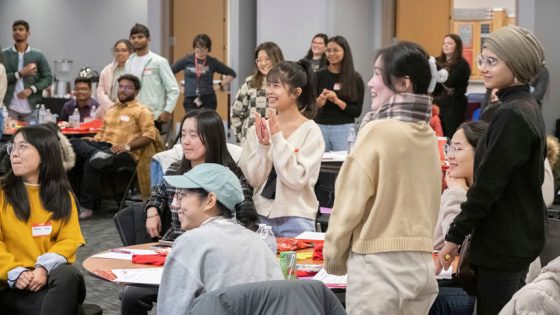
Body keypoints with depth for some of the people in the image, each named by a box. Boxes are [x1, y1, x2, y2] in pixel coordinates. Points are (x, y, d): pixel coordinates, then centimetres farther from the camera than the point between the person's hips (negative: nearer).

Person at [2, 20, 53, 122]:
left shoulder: (38, 55, 6)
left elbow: (48, 78, 3)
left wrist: (31, 89, -12)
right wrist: (20, 74, -13)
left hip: (31, 108, 1)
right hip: (9, 107, 0)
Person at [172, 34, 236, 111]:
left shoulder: (213, 62, 4)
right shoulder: (187, 60, 5)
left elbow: (232, 74, 11)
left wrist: (220, 85, 5)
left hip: (208, 100, -1)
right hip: (190, 100, 1)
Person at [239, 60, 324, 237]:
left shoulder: (310, 131, -7)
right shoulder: (258, 129, 3)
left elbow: (297, 179, -16)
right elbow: (253, 179, 0)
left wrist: (278, 138, -19)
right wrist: (263, 145, -14)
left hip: (295, 218, -3)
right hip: (261, 215, 3)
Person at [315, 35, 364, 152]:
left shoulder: (355, 78, 1)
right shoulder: (319, 76, 4)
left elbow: (357, 112, -2)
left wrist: (337, 101, -14)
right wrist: (319, 101, -16)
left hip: (344, 129, -1)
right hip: (320, 127, 1)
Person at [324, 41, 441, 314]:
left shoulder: (378, 132, -13)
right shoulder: (428, 135, 7)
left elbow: (350, 202, -10)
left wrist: (333, 259, 3)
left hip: (379, 263, -7)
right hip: (422, 263, 7)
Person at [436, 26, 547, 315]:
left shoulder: (510, 115, -20)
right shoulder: (529, 108, 10)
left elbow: (488, 184, -22)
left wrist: (455, 236, -16)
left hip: (503, 244, -10)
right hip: (520, 237, 10)